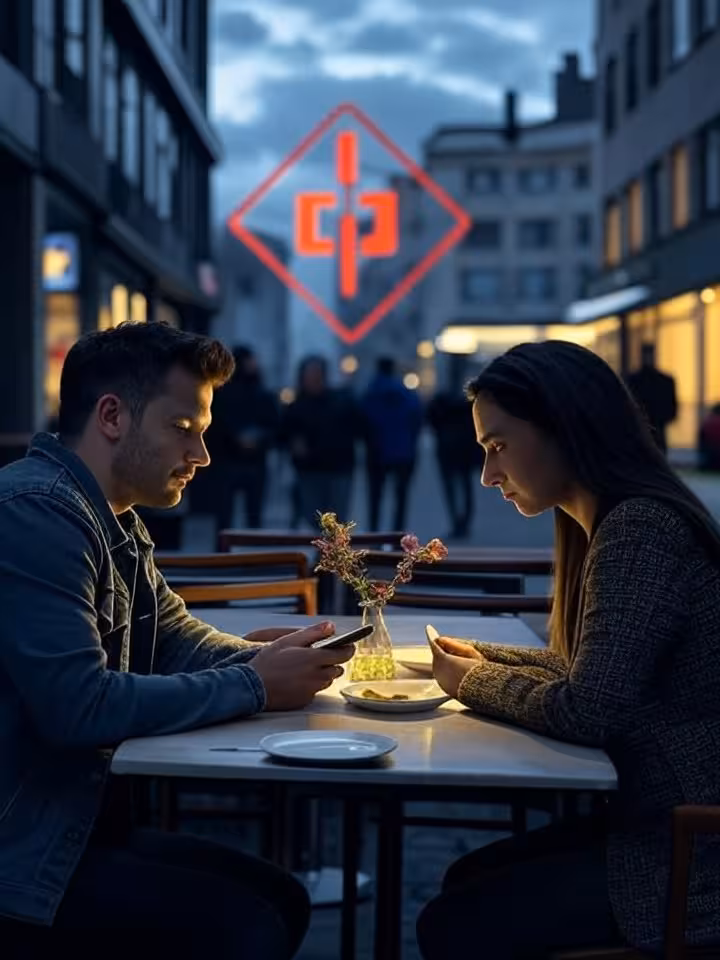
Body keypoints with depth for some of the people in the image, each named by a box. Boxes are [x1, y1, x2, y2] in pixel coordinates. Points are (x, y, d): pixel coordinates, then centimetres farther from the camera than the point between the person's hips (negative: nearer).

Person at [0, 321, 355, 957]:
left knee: (282, 900, 12)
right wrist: (253, 686, -18)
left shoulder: (115, 522, 12)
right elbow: (80, 707, -29)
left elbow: (178, 639, 17)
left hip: (81, 817, 11)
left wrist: (268, 657, -5)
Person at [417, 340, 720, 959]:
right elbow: (583, 670, 17)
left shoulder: (640, 530, -22)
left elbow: (586, 711, -25)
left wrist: (472, 682, -8)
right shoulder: (623, 521, 11)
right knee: (468, 881, 16)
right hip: (665, 825, 10)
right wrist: (480, 659, 5)